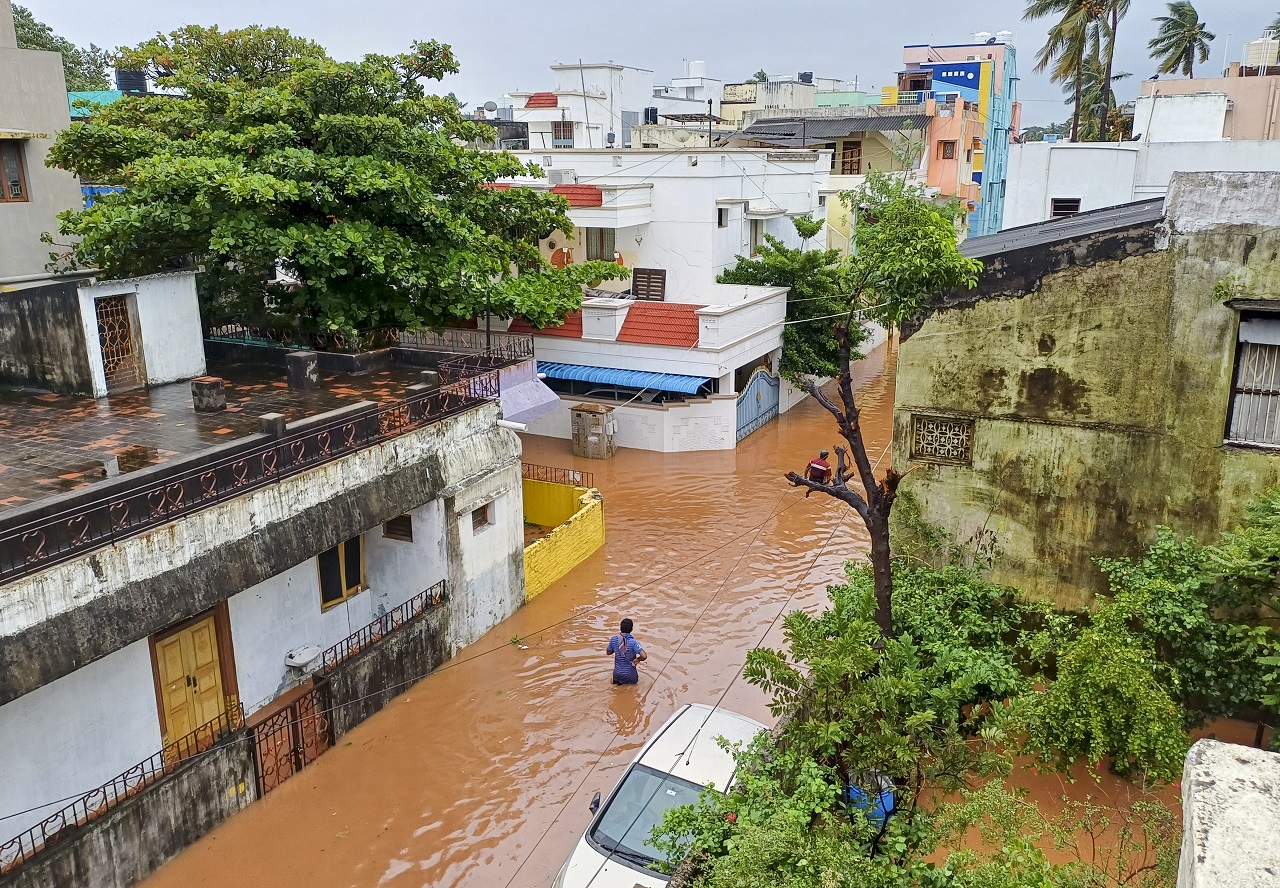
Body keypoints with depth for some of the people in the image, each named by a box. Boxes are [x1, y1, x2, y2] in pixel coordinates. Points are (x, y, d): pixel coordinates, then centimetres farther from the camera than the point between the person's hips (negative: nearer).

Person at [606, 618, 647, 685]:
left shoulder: (613, 639, -12)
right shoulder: (633, 642, -23)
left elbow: (608, 652, 6)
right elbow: (644, 656, -32)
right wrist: (638, 659, -11)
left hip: (617, 675, 3)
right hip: (630, 677, -3)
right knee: (634, 680, 33)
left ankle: (618, 680, 9)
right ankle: (625, 681, 4)